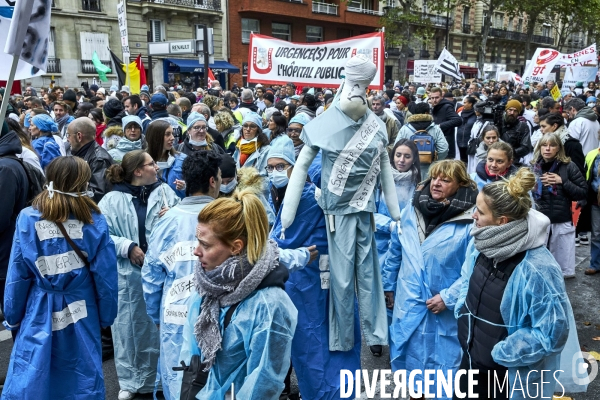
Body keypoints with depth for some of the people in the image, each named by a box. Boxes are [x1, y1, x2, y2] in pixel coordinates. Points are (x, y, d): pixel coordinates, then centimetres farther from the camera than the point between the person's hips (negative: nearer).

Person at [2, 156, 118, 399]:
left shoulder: (28, 219, -9)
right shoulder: (95, 221, -10)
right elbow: (106, 276, -7)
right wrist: (106, 317, 6)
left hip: (38, 315, 0)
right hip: (81, 316, 0)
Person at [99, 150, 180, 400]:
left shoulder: (164, 191, 4)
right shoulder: (113, 200, -4)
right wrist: (127, 246, -15)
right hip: (128, 272, -2)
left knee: (161, 324, 12)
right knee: (129, 326, 7)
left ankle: (156, 377, 32)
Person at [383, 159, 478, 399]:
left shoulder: (469, 223, -16)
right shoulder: (410, 212, 0)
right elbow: (395, 251, 10)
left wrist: (448, 298, -18)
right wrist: (389, 285, 14)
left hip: (445, 312, -5)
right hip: (407, 304, 5)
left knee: (442, 365, 10)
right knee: (406, 358, 20)